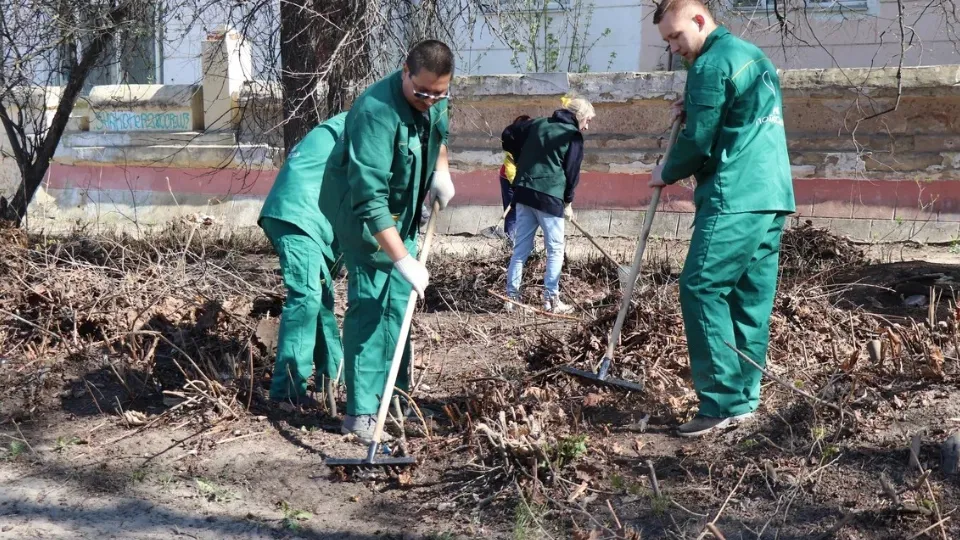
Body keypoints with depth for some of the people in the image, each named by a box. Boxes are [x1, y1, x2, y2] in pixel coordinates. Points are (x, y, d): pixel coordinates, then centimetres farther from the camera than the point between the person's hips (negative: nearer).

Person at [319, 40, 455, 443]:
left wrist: (441, 171, 5)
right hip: (362, 215, -8)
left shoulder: (433, 100, -7)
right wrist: (403, 259, -40)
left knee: (399, 302, 13)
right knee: (370, 304, -13)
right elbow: (369, 199, -38)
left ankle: (395, 396, 26)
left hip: (401, 214, 8)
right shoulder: (376, 113, -33)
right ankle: (361, 412, -8)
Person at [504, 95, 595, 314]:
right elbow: (572, 172, -1)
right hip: (549, 197, -6)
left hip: (523, 192, 6)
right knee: (555, 249, 5)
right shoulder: (573, 136, -2)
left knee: (521, 247, 10)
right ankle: (551, 300, 4)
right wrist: (568, 202, 11)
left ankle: (511, 296, 10)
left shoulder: (537, 124, 15)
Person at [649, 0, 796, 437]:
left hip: (735, 200, -10)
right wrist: (693, 110, 15)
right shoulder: (754, 56, 23)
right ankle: (743, 399, 10)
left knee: (701, 290, -9)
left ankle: (722, 403, -11)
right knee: (752, 300, 8)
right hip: (773, 196, 10)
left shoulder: (711, 63, -7)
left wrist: (666, 173, 8)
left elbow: (699, 142, -10)